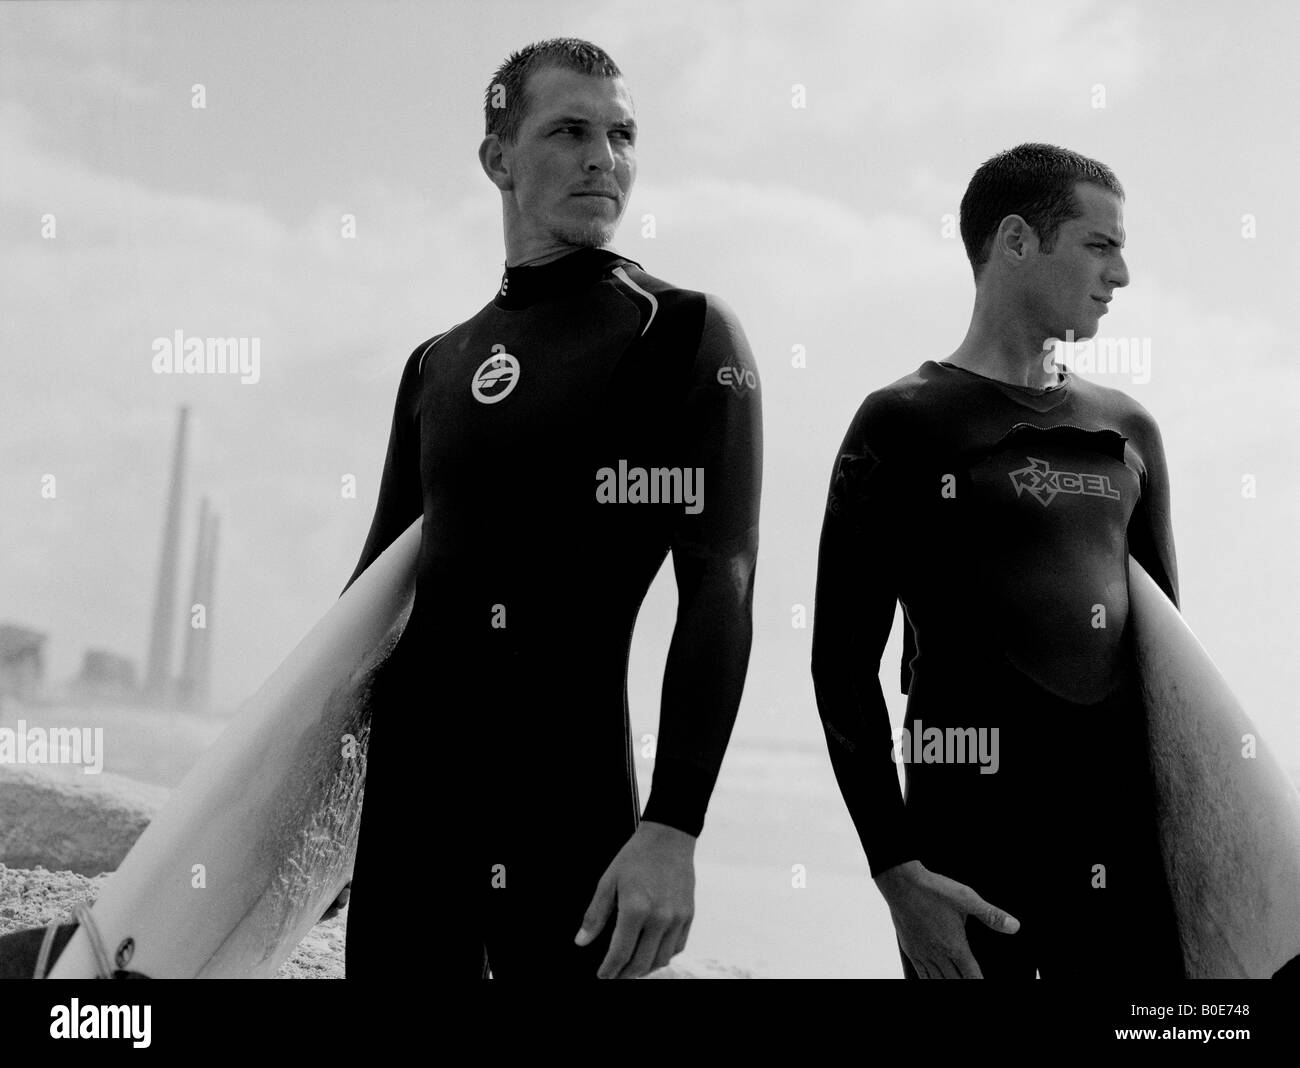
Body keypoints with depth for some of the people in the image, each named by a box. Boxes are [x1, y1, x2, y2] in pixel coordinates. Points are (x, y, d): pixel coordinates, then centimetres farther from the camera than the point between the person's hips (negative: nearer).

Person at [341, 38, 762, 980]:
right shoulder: (436, 365, 11)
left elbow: (719, 594, -11)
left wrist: (674, 829, -20)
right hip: (402, 795, 5)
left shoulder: (683, 334, -3)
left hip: (569, 806, -4)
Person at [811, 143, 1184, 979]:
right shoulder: (904, 425, -3)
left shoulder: (1128, 431, 11)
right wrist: (897, 872, -12)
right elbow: (843, 664, -5)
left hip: (1127, 836, 4)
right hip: (969, 841, -4)